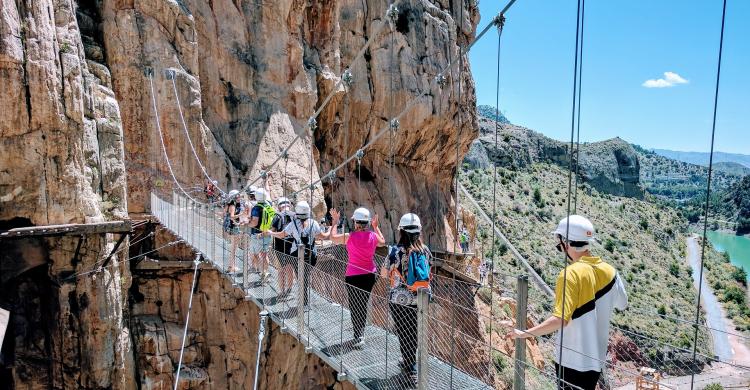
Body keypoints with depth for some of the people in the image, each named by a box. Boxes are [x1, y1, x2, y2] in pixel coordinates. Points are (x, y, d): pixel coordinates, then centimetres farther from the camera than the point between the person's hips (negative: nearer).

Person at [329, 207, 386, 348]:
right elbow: (382, 242, 18)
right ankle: (360, 332, 30)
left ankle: (358, 336, 0)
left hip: (353, 275, -4)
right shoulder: (373, 235, -6)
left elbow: (333, 237, 2)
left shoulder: (349, 237, -15)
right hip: (370, 275, 4)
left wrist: (335, 221, 13)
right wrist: (376, 227, 25)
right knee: (364, 303, 17)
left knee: (355, 305, 5)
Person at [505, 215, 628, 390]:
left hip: (571, 360, -6)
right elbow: (621, 304, 15)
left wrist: (524, 333, -24)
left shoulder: (570, 274, -22)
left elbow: (560, 319, -29)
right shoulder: (609, 271, -2)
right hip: (596, 358, 6)